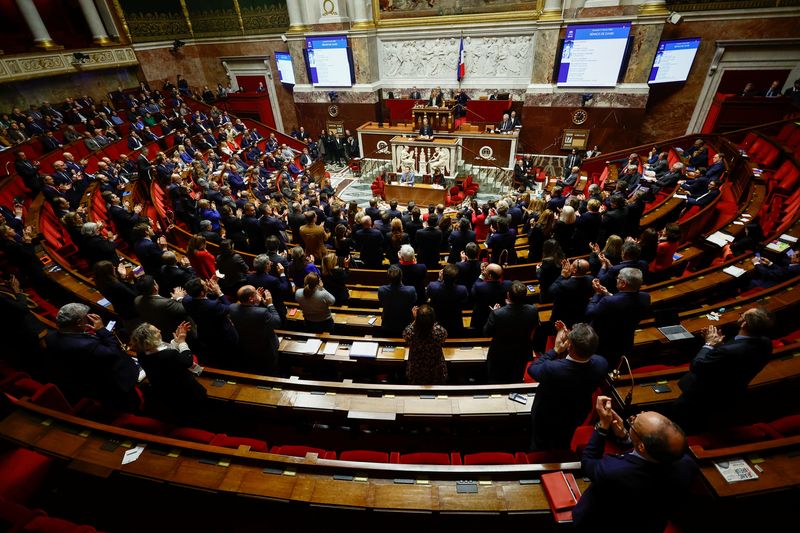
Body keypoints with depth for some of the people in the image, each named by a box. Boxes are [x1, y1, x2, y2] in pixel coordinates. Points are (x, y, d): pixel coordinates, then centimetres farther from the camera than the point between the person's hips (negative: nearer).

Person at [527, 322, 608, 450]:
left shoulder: (551, 369, -46)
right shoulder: (602, 364, -32)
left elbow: (532, 369, -22)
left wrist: (555, 350, -20)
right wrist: (571, 337, -13)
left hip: (546, 417, -4)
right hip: (577, 415, 4)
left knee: (540, 449, 28)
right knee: (563, 448, 36)